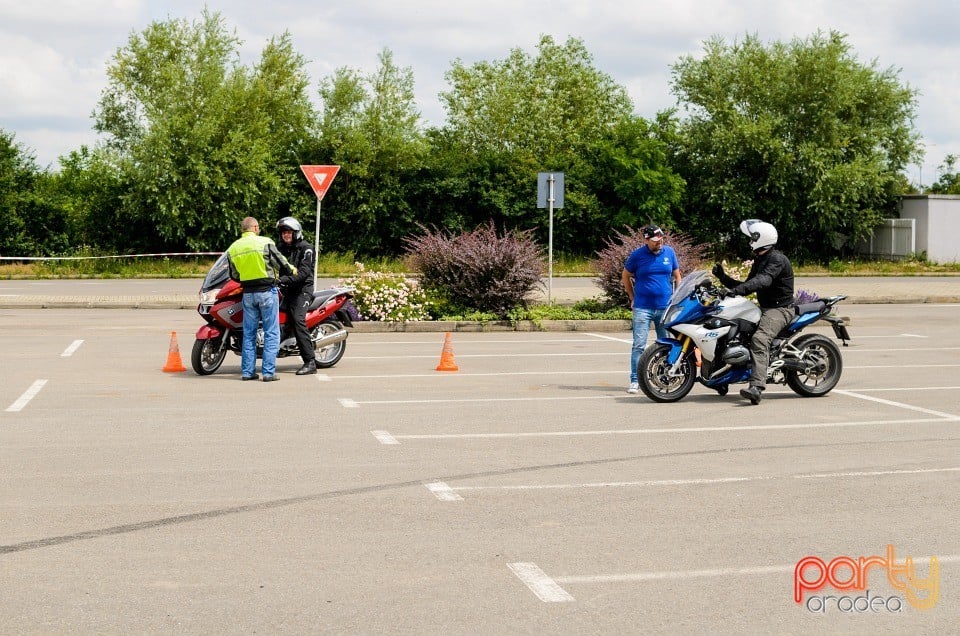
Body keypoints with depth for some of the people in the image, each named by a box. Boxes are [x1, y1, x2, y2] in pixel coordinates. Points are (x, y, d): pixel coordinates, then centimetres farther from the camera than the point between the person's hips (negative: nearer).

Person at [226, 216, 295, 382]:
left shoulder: (232, 249, 5)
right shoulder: (265, 242, -9)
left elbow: (234, 276, 12)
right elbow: (281, 263, -6)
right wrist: (292, 270, 15)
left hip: (248, 293, 4)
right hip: (267, 291, -4)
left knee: (249, 333, 12)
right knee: (271, 333, 1)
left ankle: (247, 371, 12)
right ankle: (268, 372, -3)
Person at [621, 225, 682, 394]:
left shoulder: (669, 252, 5)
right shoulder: (637, 255, -3)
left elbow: (677, 276, 16)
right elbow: (625, 276, 11)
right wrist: (632, 297, 9)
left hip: (666, 307, 3)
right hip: (643, 308, -3)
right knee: (639, 346, -7)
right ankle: (635, 380, -4)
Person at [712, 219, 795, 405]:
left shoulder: (777, 259, -14)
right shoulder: (759, 261, 19)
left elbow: (764, 280, -33)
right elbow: (747, 286, 21)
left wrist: (740, 289, -47)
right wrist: (723, 278, 9)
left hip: (779, 309, -11)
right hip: (765, 307, 11)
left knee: (759, 340, -32)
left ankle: (757, 387, -46)